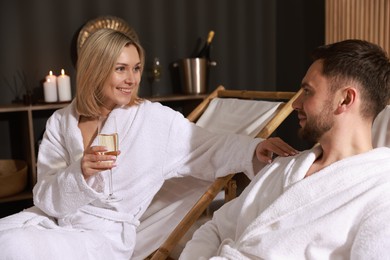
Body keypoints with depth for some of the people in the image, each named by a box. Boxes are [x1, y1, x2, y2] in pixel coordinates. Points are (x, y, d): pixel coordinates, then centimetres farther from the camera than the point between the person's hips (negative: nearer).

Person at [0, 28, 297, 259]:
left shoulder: (155, 118, -5)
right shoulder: (60, 123, 1)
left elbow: (208, 149, 0)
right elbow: (47, 198, -3)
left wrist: (253, 147, -17)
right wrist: (80, 174, -24)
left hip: (102, 233, -3)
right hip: (51, 220, 4)